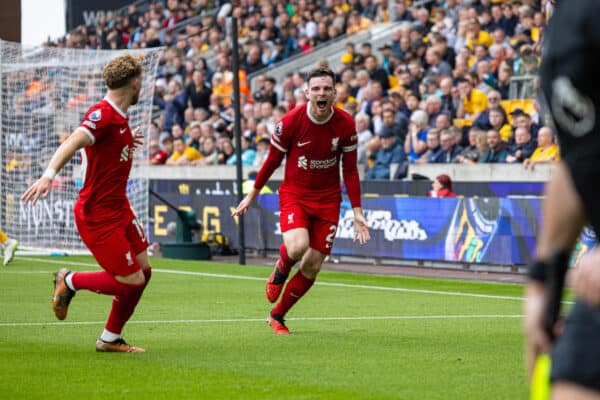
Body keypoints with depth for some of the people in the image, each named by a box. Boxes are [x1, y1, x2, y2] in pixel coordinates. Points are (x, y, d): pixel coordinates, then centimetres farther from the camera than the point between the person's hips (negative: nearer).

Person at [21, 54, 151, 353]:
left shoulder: (119, 117, 7)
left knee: (143, 270, 10)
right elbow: (73, 143, -37)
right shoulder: (102, 114, -21)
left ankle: (110, 339, 22)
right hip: (97, 214, -10)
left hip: (118, 208, 10)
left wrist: (129, 140, 26)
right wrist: (49, 174, -50)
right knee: (131, 281, -9)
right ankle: (70, 281, 14)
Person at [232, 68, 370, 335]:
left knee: (312, 267, 2)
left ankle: (277, 316, 23)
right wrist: (252, 195, 8)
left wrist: (357, 212, -3)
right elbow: (273, 160, 0)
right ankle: (280, 271, 9)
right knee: (297, 247, -30)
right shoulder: (290, 122, -15)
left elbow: (350, 170, 0)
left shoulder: (345, 124, -9)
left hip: (328, 198, 3)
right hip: (294, 194, -3)